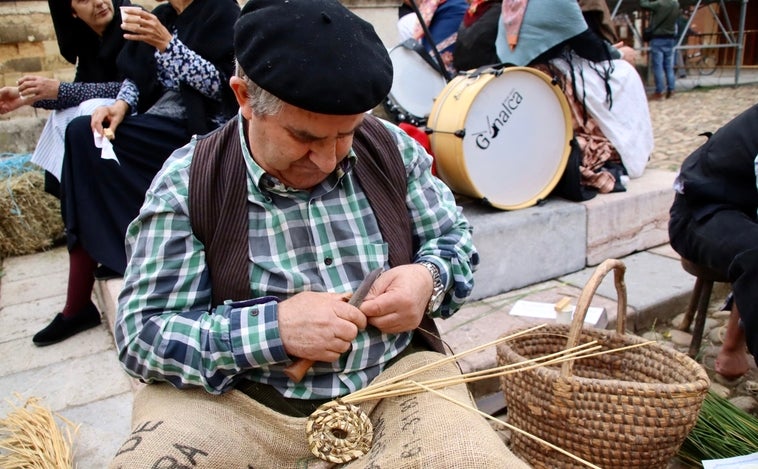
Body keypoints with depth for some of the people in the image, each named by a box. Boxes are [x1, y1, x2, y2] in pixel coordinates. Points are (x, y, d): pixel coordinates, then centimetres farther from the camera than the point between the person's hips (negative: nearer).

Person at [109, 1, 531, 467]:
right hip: (236, 402, 0)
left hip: (393, 378, 2)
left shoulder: (391, 148, 1)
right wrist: (274, 328, -21)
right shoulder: (185, 183, -7)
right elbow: (141, 333, -8)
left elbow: (455, 237, 11)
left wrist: (430, 277, -11)